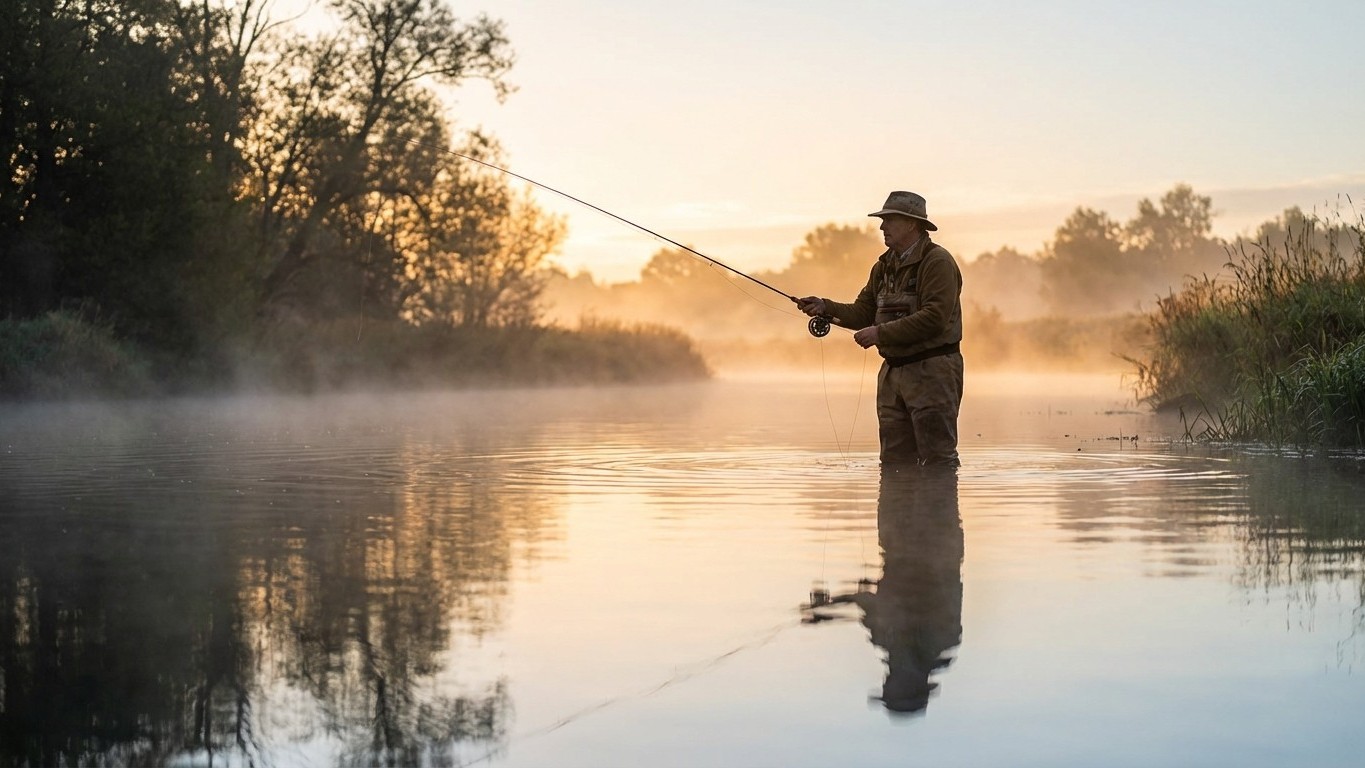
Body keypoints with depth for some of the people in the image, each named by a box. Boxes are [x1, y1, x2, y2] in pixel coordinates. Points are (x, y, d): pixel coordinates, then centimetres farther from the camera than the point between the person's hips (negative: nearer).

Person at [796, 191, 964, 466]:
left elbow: (934, 318, -22)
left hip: (931, 370, -8)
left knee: (938, 459, -6)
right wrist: (826, 307, -2)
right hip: (892, 371, 8)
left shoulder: (938, 261, -11)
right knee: (894, 462, 10)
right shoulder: (884, 266, 16)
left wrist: (881, 333, -21)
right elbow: (862, 313, 16)